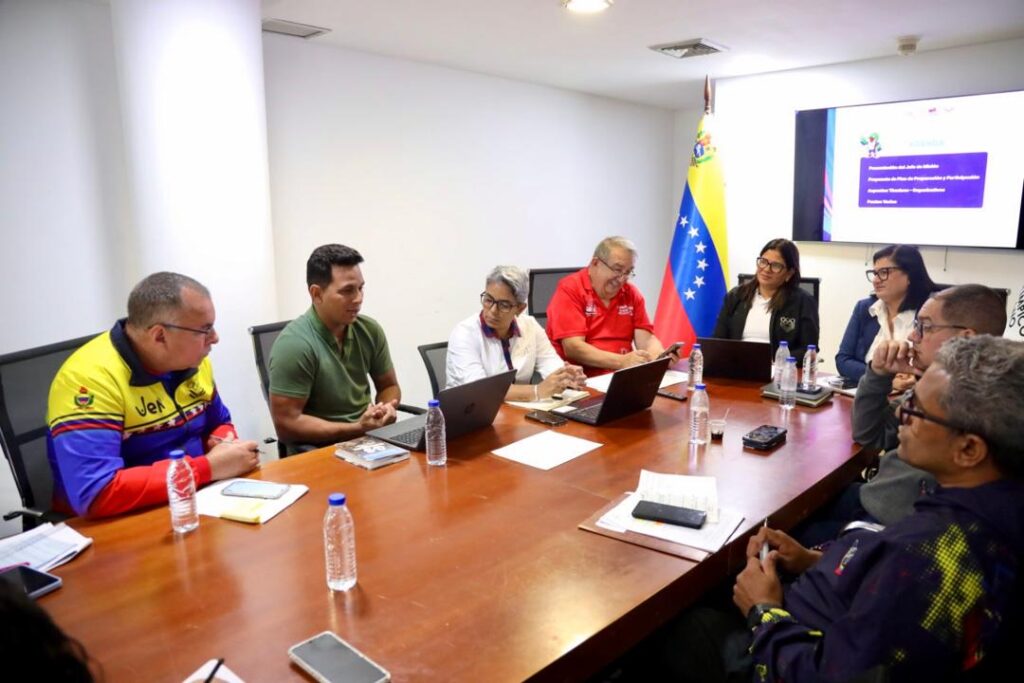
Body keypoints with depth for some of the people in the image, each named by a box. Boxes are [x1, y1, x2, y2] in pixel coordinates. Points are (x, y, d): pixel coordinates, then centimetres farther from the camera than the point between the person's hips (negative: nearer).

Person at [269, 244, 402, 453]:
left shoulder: (370, 330, 1)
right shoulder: (294, 344, -17)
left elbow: (389, 386, 14)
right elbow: (287, 424, -16)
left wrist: (386, 408, -8)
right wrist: (357, 428, -19)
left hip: (368, 436, 6)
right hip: (317, 448, -6)